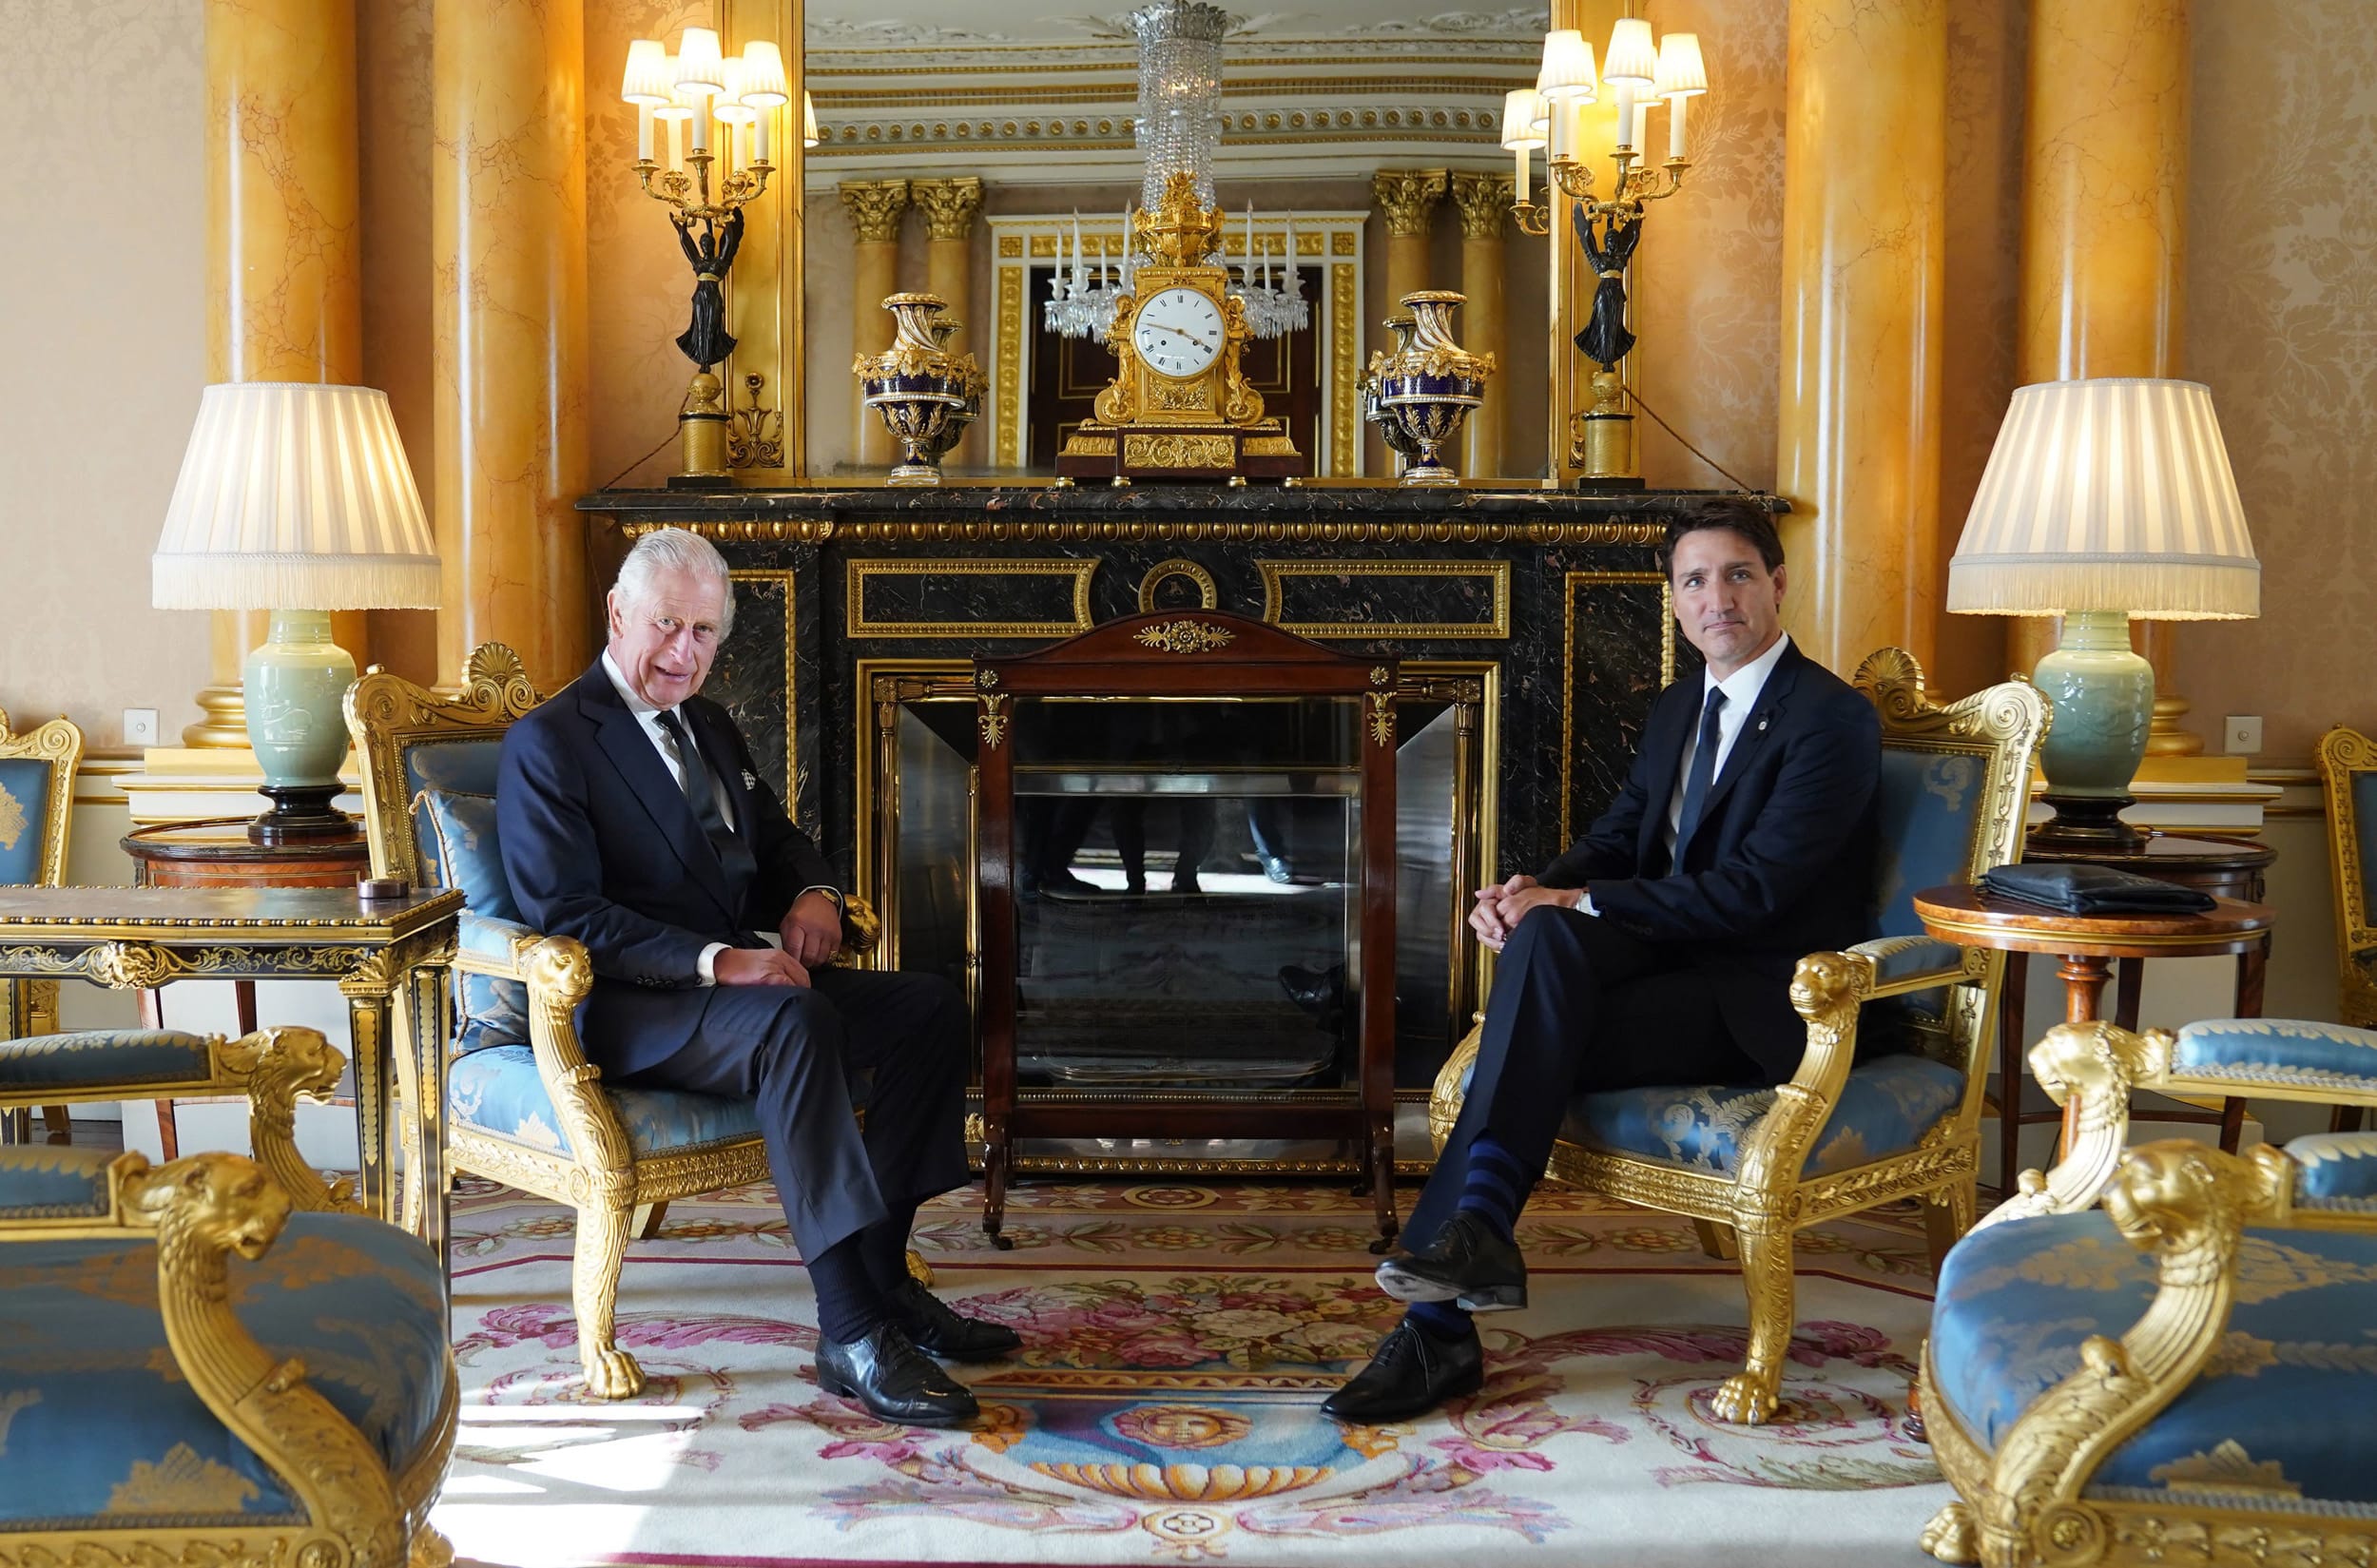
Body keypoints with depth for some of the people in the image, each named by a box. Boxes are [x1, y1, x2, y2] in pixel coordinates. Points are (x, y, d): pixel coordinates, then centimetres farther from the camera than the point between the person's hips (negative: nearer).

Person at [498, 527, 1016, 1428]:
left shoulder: (710, 729, 19)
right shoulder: (548, 744, -8)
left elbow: (776, 840, 27)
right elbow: (563, 914, -17)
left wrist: (811, 892, 1)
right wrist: (714, 961, -27)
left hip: (738, 977, 9)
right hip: (623, 1014, -8)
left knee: (930, 1004, -9)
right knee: (793, 1020, -36)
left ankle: (885, 1277, -6)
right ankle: (851, 1334, -37)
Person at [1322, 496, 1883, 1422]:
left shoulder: (1832, 718, -9)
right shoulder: (1677, 709, 17)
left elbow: (1751, 888, -18)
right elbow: (1617, 839, 14)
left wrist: (1579, 902, -20)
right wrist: (1539, 894, -9)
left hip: (1763, 999, -6)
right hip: (1671, 956, 7)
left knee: (1536, 1051, -27)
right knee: (1543, 938, -26)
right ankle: (1475, 1235, -30)